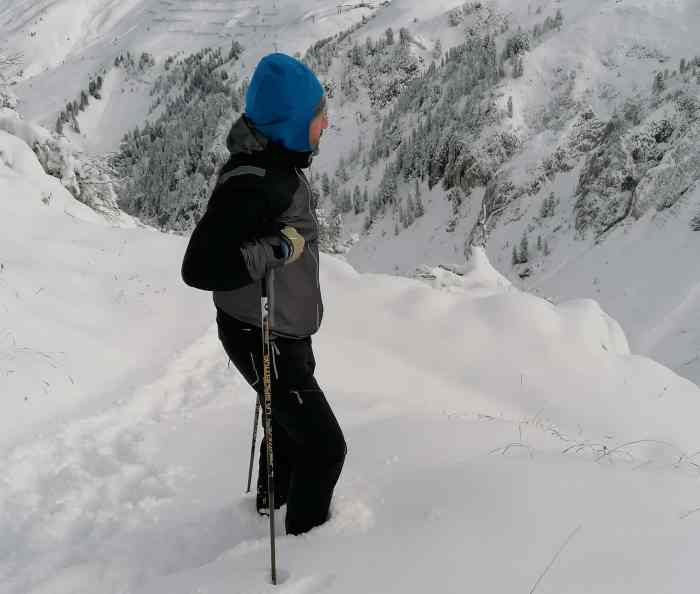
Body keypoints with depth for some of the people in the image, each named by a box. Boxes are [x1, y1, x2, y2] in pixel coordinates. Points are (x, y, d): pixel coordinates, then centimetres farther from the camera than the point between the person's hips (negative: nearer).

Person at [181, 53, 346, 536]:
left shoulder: (280, 164, 0)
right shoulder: (252, 183, -31)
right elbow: (201, 267, -37)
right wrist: (277, 248, -35)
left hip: (288, 332, 10)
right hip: (264, 340, -10)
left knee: (292, 425, 30)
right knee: (325, 446, 1)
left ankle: (272, 504, 54)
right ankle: (306, 537, 23)